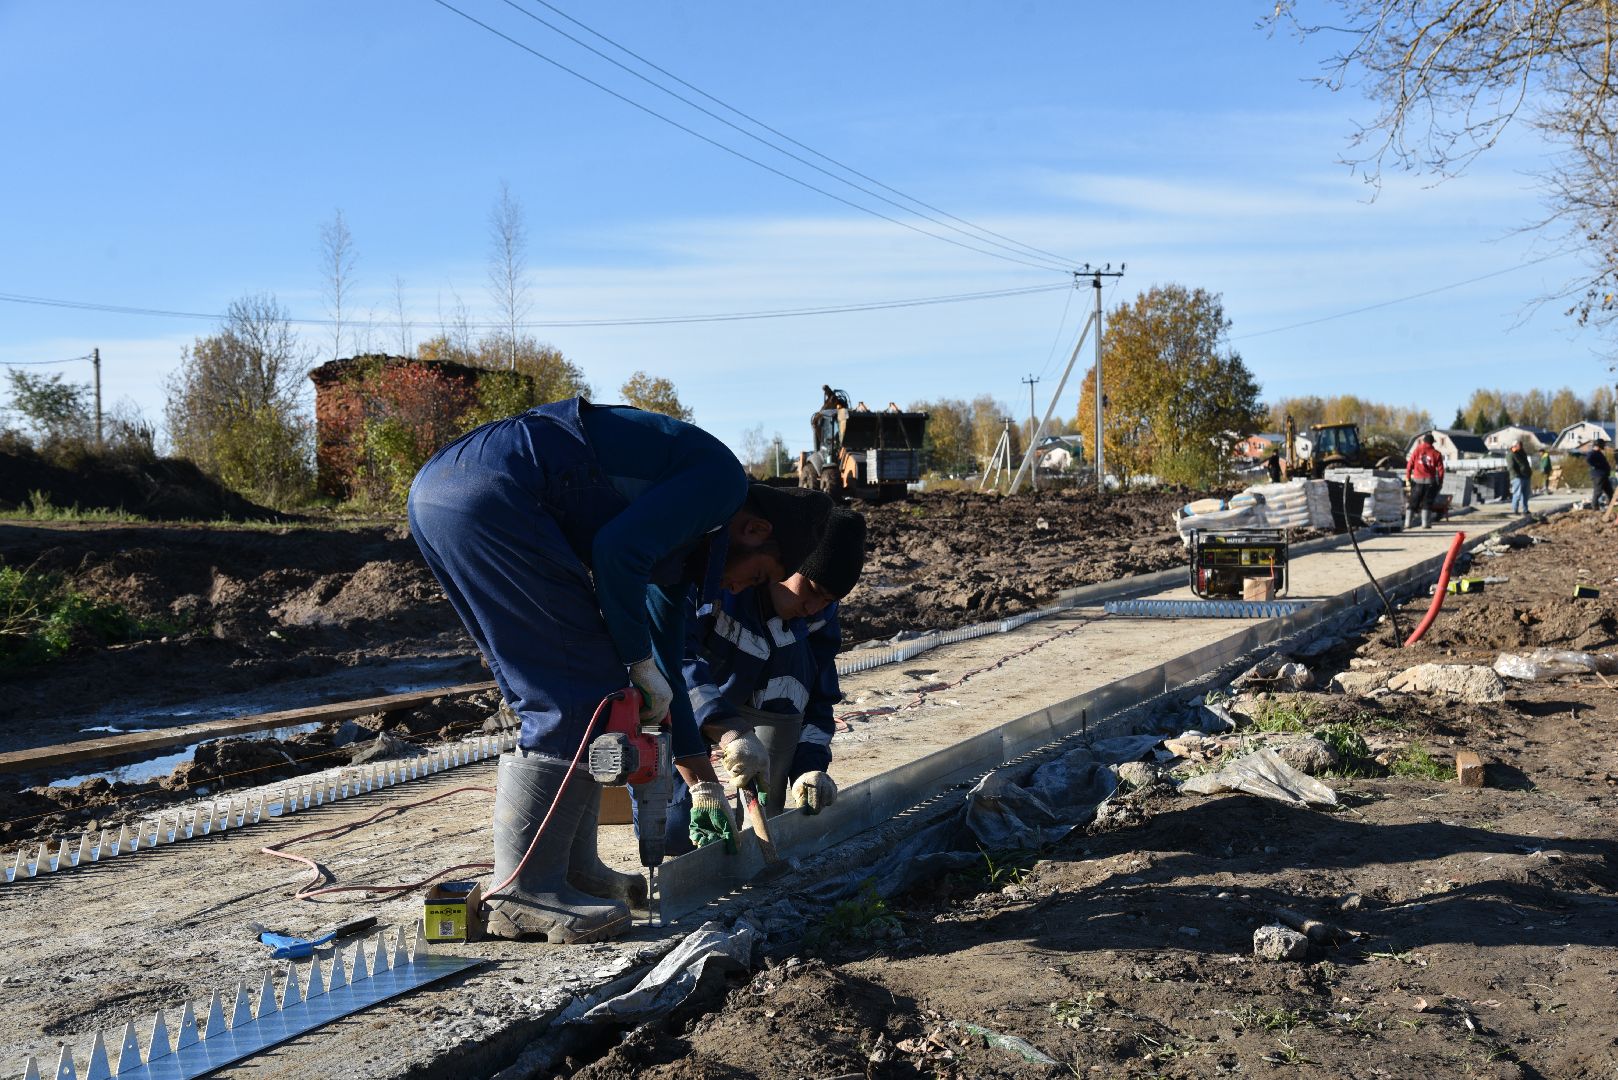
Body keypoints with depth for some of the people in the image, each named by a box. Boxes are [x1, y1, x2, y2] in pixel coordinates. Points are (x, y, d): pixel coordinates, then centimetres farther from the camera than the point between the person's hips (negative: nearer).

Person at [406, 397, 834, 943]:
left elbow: (663, 664, 31)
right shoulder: (720, 480, -1)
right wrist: (642, 663, -2)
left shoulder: (682, 538, 26)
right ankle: (523, 894, -1)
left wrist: (704, 784, 35)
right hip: (490, 491, -11)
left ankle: (574, 869, 22)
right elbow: (615, 550, -16)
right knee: (581, 691, -5)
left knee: (557, 688, 16)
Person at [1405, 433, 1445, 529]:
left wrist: (1407, 478, 3)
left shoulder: (1417, 451, 1)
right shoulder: (1436, 453, 1)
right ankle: (1425, 523, 0)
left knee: (1413, 503, 7)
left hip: (1417, 480, 1)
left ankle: (1408, 523, 4)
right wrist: (1440, 482, 8)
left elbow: (1409, 465, -3)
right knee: (1427, 503, 5)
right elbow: (1440, 469, 0)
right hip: (1430, 481, -1)